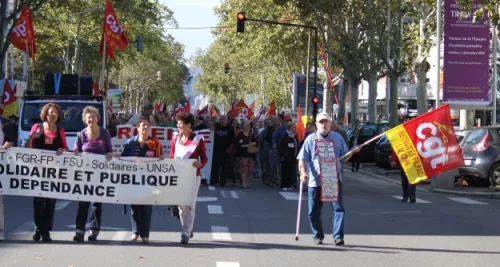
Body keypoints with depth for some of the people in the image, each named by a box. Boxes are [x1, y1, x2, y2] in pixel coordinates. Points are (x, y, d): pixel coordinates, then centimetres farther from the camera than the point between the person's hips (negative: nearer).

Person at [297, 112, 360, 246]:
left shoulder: (338, 138, 9)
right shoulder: (311, 139, 3)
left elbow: (343, 158, 14)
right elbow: (302, 159, 0)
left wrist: (353, 152, -5)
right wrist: (303, 173, -16)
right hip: (315, 180, 0)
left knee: (338, 208, -8)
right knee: (314, 211, 6)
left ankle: (338, 236, -6)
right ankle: (318, 235, 21)